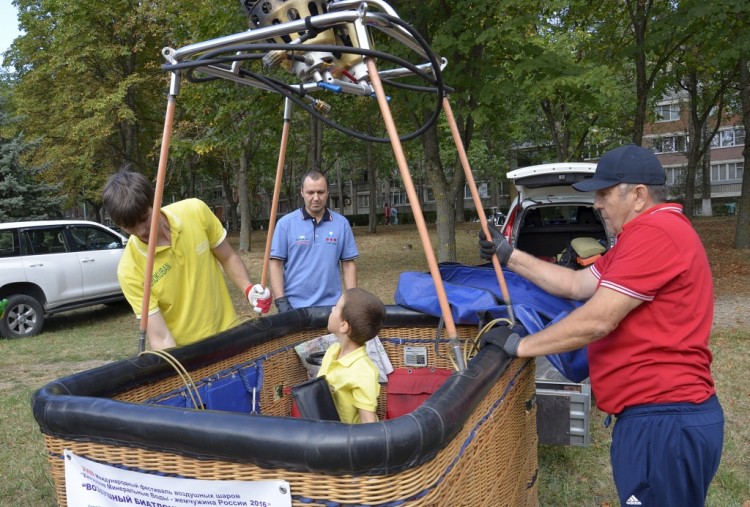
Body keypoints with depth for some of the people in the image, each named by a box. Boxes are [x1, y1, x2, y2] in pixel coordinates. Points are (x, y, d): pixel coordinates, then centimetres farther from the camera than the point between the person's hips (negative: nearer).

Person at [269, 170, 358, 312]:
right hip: (294, 306, -1)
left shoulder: (341, 224, 2)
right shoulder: (286, 223, -3)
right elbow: (275, 263, -4)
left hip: (331, 306, 2)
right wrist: (281, 301, -11)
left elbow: (348, 264, 4)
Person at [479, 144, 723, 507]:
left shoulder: (655, 233, -19)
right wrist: (508, 256, 10)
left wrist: (520, 346, -12)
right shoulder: (648, 233, 17)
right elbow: (576, 285, 14)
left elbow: (596, 321, -23)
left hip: (664, 421, -11)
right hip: (660, 414, 11)